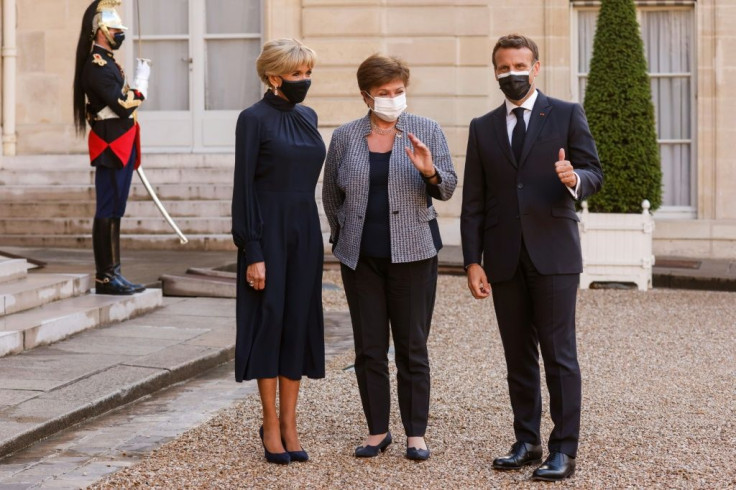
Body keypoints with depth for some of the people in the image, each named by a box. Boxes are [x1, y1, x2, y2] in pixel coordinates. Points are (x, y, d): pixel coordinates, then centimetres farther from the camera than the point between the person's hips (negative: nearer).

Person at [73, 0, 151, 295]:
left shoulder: (105, 63, 17)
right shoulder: (97, 66, -15)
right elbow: (124, 106, -21)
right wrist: (141, 79, -10)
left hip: (119, 149, 10)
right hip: (111, 149, -10)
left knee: (113, 211, 11)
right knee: (108, 212, -6)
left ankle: (111, 274, 16)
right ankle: (105, 277, -3)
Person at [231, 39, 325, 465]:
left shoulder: (308, 117, 11)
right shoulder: (254, 119, -9)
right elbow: (244, 188, -11)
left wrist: (314, 236, 15)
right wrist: (252, 253, -16)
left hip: (306, 229, 6)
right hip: (269, 230, -6)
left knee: (300, 321, 7)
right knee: (269, 320, 0)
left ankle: (289, 423, 14)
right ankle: (271, 423, 10)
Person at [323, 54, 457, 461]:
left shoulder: (426, 131, 0)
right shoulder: (345, 137, 4)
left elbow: (447, 188, -5)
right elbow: (331, 194, 16)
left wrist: (429, 171, -24)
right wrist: (341, 236, 17)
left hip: (412, 254, -2)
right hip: (360, 257, 2)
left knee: (412, 347, 3)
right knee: (369, 347, 6)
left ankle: (416, 433, 11)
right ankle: (377, 431, 16)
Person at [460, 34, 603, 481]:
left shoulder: (567, 115, 4)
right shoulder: (483, 128, 12)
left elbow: (595, 174, 1)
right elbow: (473, 203, 9)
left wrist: (574, 179, -23)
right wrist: (472, 262, 2)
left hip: (554, 254, -4)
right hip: (505, 259, 4)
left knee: (559, 354, -5)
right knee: (518, 356, 9)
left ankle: (564, 451, -1)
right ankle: (527, 442, 18)